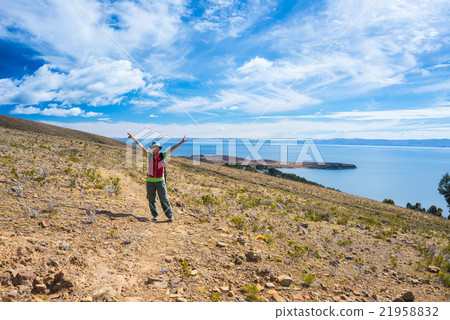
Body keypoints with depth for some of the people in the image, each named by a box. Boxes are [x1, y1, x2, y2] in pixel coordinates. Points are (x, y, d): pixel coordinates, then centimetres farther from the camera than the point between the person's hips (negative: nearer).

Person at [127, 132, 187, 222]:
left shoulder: (162, 155, 1)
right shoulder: (149, 154, 4)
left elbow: (172, 148, 0)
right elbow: (140, 145, 5)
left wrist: (182, 142, -2)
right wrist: (133, 138, 5)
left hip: (160, 180, -2)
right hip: (150, 180, 2)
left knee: (164, 199, 0)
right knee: (151, 199, 5)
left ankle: (170, 215, 7)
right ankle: (155, 216, 15)